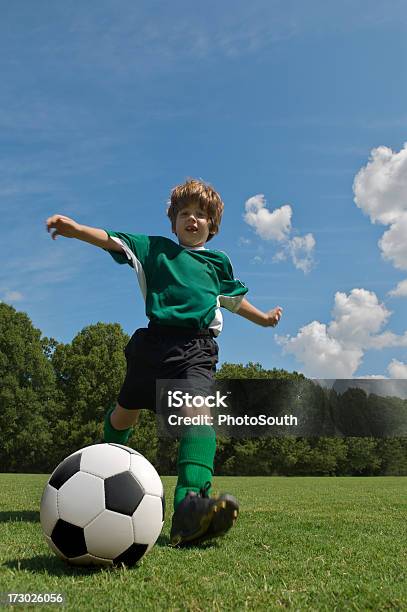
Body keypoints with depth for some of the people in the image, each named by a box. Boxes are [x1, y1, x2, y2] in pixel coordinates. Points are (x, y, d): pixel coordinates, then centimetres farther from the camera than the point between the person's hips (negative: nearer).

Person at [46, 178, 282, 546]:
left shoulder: (219, 262, 23)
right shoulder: (156, 248, 15)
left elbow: (233, 298, 38)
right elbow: (113, 240, 1)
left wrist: (262, 318, 41)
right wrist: (75, 228, -15)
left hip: (197, 349, 1)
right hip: (154, 341, 0)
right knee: (125, 412, 12)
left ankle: (189, 508, -40)